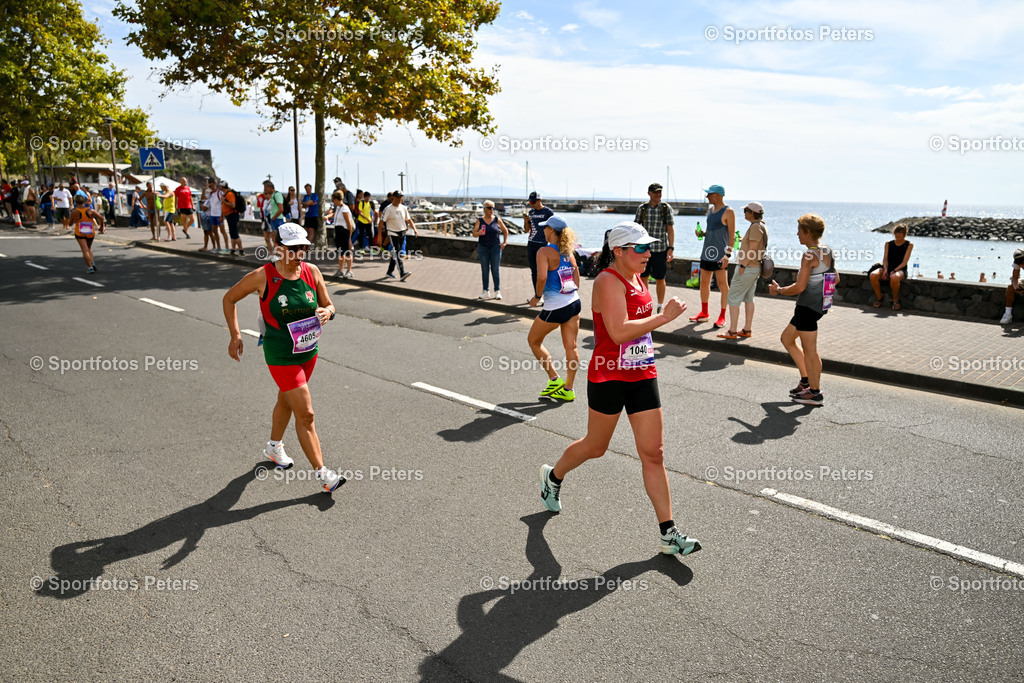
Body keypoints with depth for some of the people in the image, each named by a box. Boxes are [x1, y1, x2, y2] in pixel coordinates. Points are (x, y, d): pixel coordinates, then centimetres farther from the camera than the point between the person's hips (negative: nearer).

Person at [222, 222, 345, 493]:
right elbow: (229, 298, -1)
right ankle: (322, 474, 0)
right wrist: (235, 335, -9)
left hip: (309, 351, 5)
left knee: (287, 400, 27)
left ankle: (274, 446, 51)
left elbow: (328, 305, 4)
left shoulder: (312, 271, -5)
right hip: (280, 356, -5)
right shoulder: (262, 276, -16)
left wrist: (327, 312, -20)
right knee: (306, 414, -8)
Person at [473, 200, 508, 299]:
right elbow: (474, 234, 0)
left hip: (495, 247, -1)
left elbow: (505, 231, 12)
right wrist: (479, 233, -21)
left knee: (496, 270, -4)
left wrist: (505, 242, 4)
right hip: (483, 248, 1)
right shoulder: (479, 220, 2)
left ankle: (497, 292, 0)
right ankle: (486, 292, 11)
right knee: (485, 270, 4)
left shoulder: (497, 220, 1)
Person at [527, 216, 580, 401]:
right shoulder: (568, 252, 9)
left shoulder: (544, 251, -12)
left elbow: (542, 277, -24)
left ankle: (554, 379, 13)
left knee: (533, 340, 14)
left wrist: (537, 296, -10)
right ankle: (568, 389, 13)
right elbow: (576, 274, 14)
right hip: (574, 303, 7)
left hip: (555, 307, -7)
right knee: (571, 346, 8)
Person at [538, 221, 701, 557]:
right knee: (596, 446, 12)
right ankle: (553, 476, 43)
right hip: (608, 377, -7)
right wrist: (664, 317, -25)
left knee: (654, 453, 4)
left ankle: (669, 534, 10)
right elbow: (618, 331, -29)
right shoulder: (608, 281, -17)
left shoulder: (638, 278, 10)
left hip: (642, 375, 7)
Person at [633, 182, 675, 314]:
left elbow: (670, 229, -3)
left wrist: (671, 248, -10)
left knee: (660, 279, 3)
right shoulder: (642, 208, 3)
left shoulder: (666, 208, -1)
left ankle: (660, 308, 16)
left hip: (660, 249, -2)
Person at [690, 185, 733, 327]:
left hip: (720, 254, -8)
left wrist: (728, 255, -19)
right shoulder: (711, 210, 15)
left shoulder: (728, 212, -9)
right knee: (704, 282, 11)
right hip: (707, 251, 8)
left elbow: (732, 235, -12)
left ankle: (722, 317, 4)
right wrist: (702, 234, 4)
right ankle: (704, 313, 22)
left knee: (722, 285, -2)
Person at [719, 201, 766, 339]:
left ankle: (732, 331, -5)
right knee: (748, 298, 13)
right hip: (755, 268, 10)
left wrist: (742, 265, -21)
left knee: (733, 297, -6)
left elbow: (752, 249, -22)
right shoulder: (761, 226, 14)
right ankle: (747, 330, 18)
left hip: (747, 268, -10)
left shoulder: (756, 227, -17)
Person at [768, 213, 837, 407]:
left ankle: (815, 393, 8)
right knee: (787, 338, 21)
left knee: (809, 350, -1)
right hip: (819, 305, 10)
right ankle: (806, 380, 24)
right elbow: (836, 279, 19)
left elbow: (799, 287, -23)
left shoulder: (810, 255, -19)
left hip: (807, 307, -10)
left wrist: (778, 291, -8)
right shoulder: (828, 252, 10)